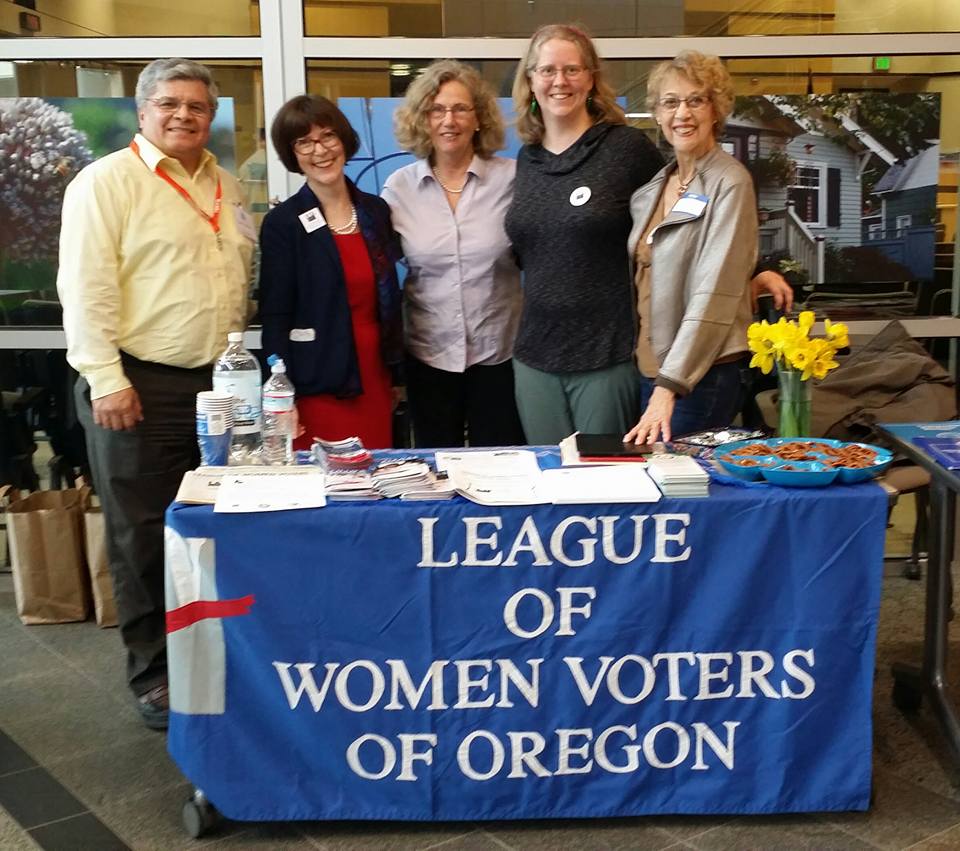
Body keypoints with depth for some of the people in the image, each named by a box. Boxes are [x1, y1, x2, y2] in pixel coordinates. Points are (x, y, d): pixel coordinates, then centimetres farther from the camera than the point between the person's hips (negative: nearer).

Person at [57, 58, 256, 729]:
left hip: (220, 382, 6)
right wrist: (106, 378, -19)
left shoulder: (225, 186, 14)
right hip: (141, 385, -6)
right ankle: (155, 675, 15)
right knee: (144, 537, 2)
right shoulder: (107, 181, -6)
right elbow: (86, 286, -13)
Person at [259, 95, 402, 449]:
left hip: (375, 379, 4)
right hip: (319, 389, -4)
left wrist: (396, 376, 14)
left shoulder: (376, 211, 8)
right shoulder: (282, 223, -5)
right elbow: (275, 317, -7)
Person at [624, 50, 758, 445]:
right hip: (649, 368, 7)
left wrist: (669, 387, -25)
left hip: (702, 374, -6)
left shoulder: (729, 184, -11)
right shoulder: (654, 185, 11)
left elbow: (714, 295, -19)